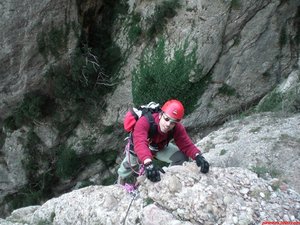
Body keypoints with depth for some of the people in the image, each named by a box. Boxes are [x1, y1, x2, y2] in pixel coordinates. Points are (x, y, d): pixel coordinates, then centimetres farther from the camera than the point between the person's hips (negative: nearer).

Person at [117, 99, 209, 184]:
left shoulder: (177, 128, -32)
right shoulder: (144, 122, -46)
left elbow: (186, 145, -32)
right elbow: (140, 144, -59)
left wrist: (198, 156, -54)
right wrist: (148, 162, -76)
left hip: (160, 147, 2)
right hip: (137, 148, -2)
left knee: (181, 157, -15)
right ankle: (121, 177, 56)